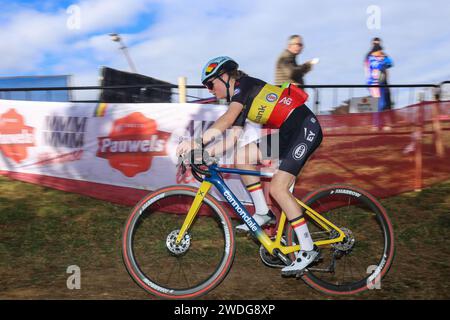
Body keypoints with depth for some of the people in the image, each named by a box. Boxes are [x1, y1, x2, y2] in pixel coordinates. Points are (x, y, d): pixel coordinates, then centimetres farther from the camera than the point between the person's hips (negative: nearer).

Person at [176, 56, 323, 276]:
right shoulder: (238, 100, 16)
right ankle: (263, 214, 9)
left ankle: (308, 250, -10)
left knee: (277, 188, -17)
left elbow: (226, 119, -26)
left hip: (306, 128, -9)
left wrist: (199, 141, -35)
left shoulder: (244, 85, -10)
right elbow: (233, 136, 5)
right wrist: (205, 152, -6)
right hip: (287, 134, 9)